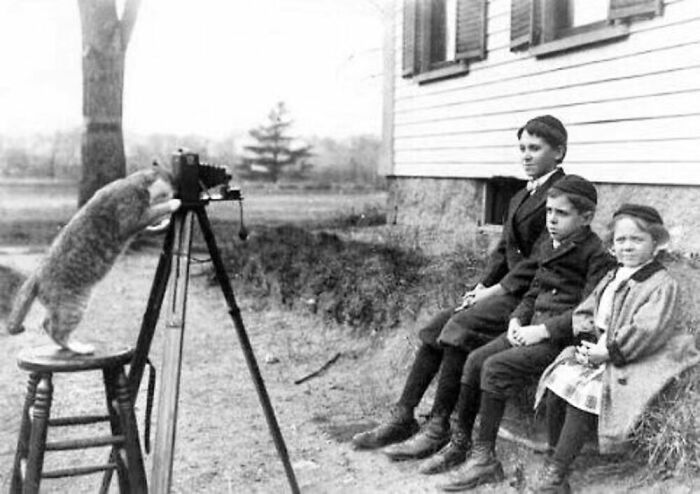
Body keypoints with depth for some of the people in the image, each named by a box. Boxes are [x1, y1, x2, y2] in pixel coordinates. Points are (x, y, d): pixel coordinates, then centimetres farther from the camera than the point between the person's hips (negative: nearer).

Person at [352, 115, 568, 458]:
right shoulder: (521, 196, 20)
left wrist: (494, 290, -15)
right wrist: (480, 288, 2)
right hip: (504, 289, 9)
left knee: (460, 327, -25)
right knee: (435, 327, -5)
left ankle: (439, 427, -17)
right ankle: (403, 417, -2)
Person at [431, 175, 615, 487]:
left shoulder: (597, 255, -10)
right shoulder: (547, 246, 17)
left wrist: (542, 330, -20)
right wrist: (517, 319, 3)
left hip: (562, 338, -8)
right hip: (534, 329, 8)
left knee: (496, 367, -23)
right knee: (475, 359, -8)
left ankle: (485, 458, -15)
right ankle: (459, 443, 2)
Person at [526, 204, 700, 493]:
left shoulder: (663, 285, -7)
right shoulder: (610, 279, 17)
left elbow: (646, 331, -18)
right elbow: (584, 311, 17)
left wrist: (608, 352, -19)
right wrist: (587, 340, -3)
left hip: (630, 364, -7)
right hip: (595, 352, 7)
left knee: (583, 393, -28)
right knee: (558, 382, -16)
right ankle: (554, 457, -7)